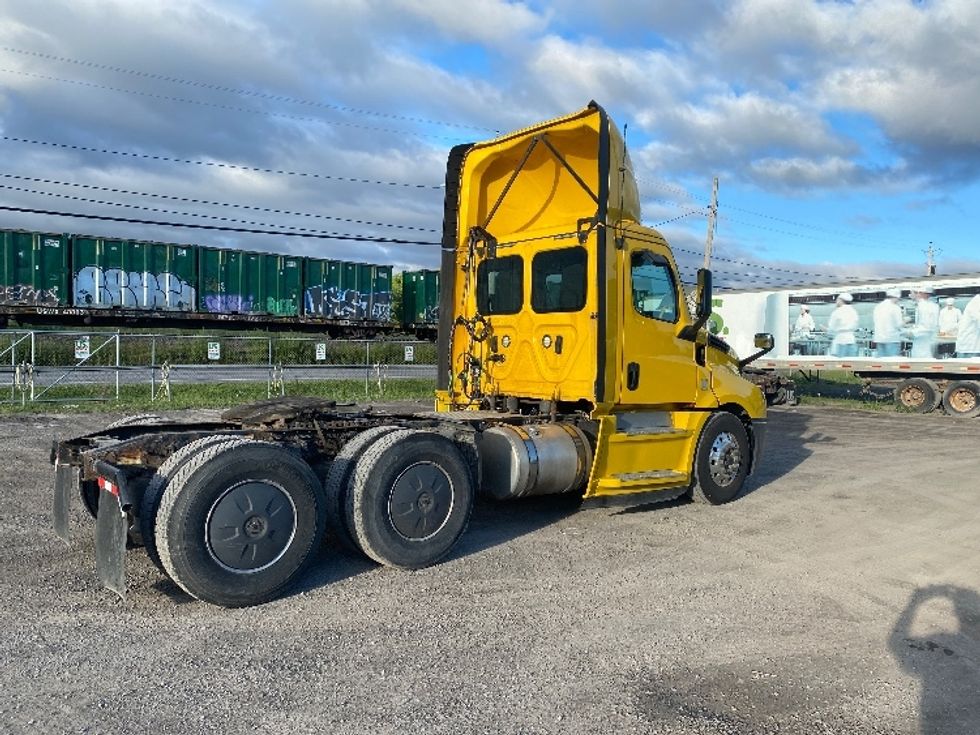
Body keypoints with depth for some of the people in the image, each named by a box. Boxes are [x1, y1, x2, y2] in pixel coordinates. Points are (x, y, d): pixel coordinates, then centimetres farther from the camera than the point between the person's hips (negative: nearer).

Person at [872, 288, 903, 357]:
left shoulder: (878, 307, 10)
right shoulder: (895, 308, -9)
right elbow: (899, 325, -10)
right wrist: (905, 321, 11)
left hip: (879, 338, 6)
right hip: (892, 339, -6)